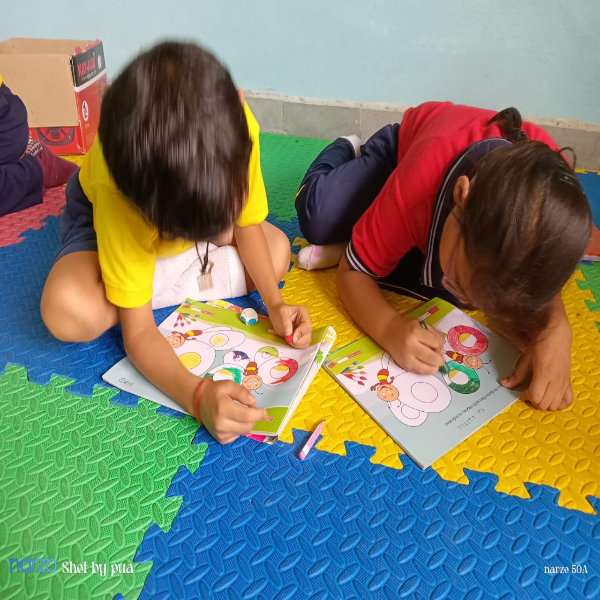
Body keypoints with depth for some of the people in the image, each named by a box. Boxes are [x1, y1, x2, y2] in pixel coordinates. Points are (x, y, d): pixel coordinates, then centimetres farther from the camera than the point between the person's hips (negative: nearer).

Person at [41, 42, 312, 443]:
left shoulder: (236, 125, -35)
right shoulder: (115, 188, -42)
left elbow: (247, 224, -15)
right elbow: (137, 332, -36)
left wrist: (275, 304, -29)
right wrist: (198, 395, -53)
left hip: (182, 201, 4)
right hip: (104, 211, -3)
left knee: (278, 252, -17)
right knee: (70, 313, -32)